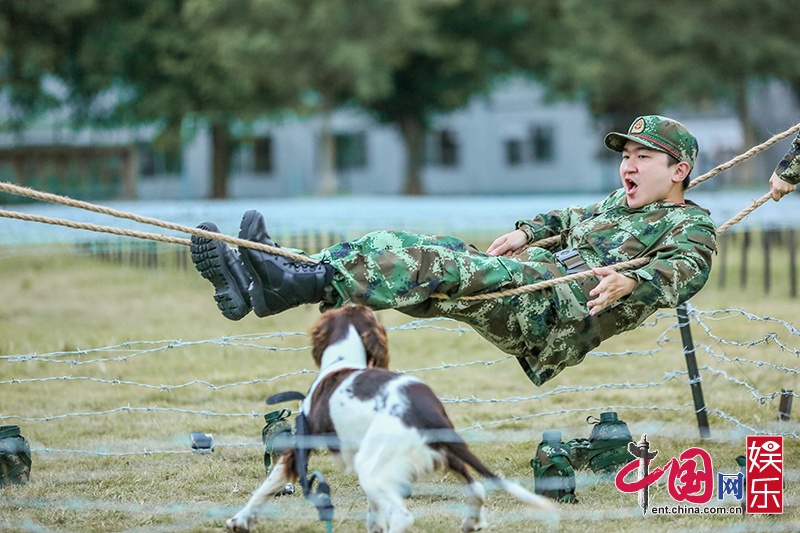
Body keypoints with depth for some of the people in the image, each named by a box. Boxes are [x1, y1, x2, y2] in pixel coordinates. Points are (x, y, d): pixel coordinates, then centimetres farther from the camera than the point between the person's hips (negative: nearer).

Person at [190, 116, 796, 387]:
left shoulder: (694, 226, 7)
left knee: (443, 266, -31)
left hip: (564, 309, -8)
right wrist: (527, 233, 33)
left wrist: (631, 281, -34)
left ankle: (296, 284, -45)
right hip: (531, 278, 8)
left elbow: (683, 272, -14)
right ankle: (258, 283, -28)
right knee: (401, 247, -11)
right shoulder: (621, 204, 34)